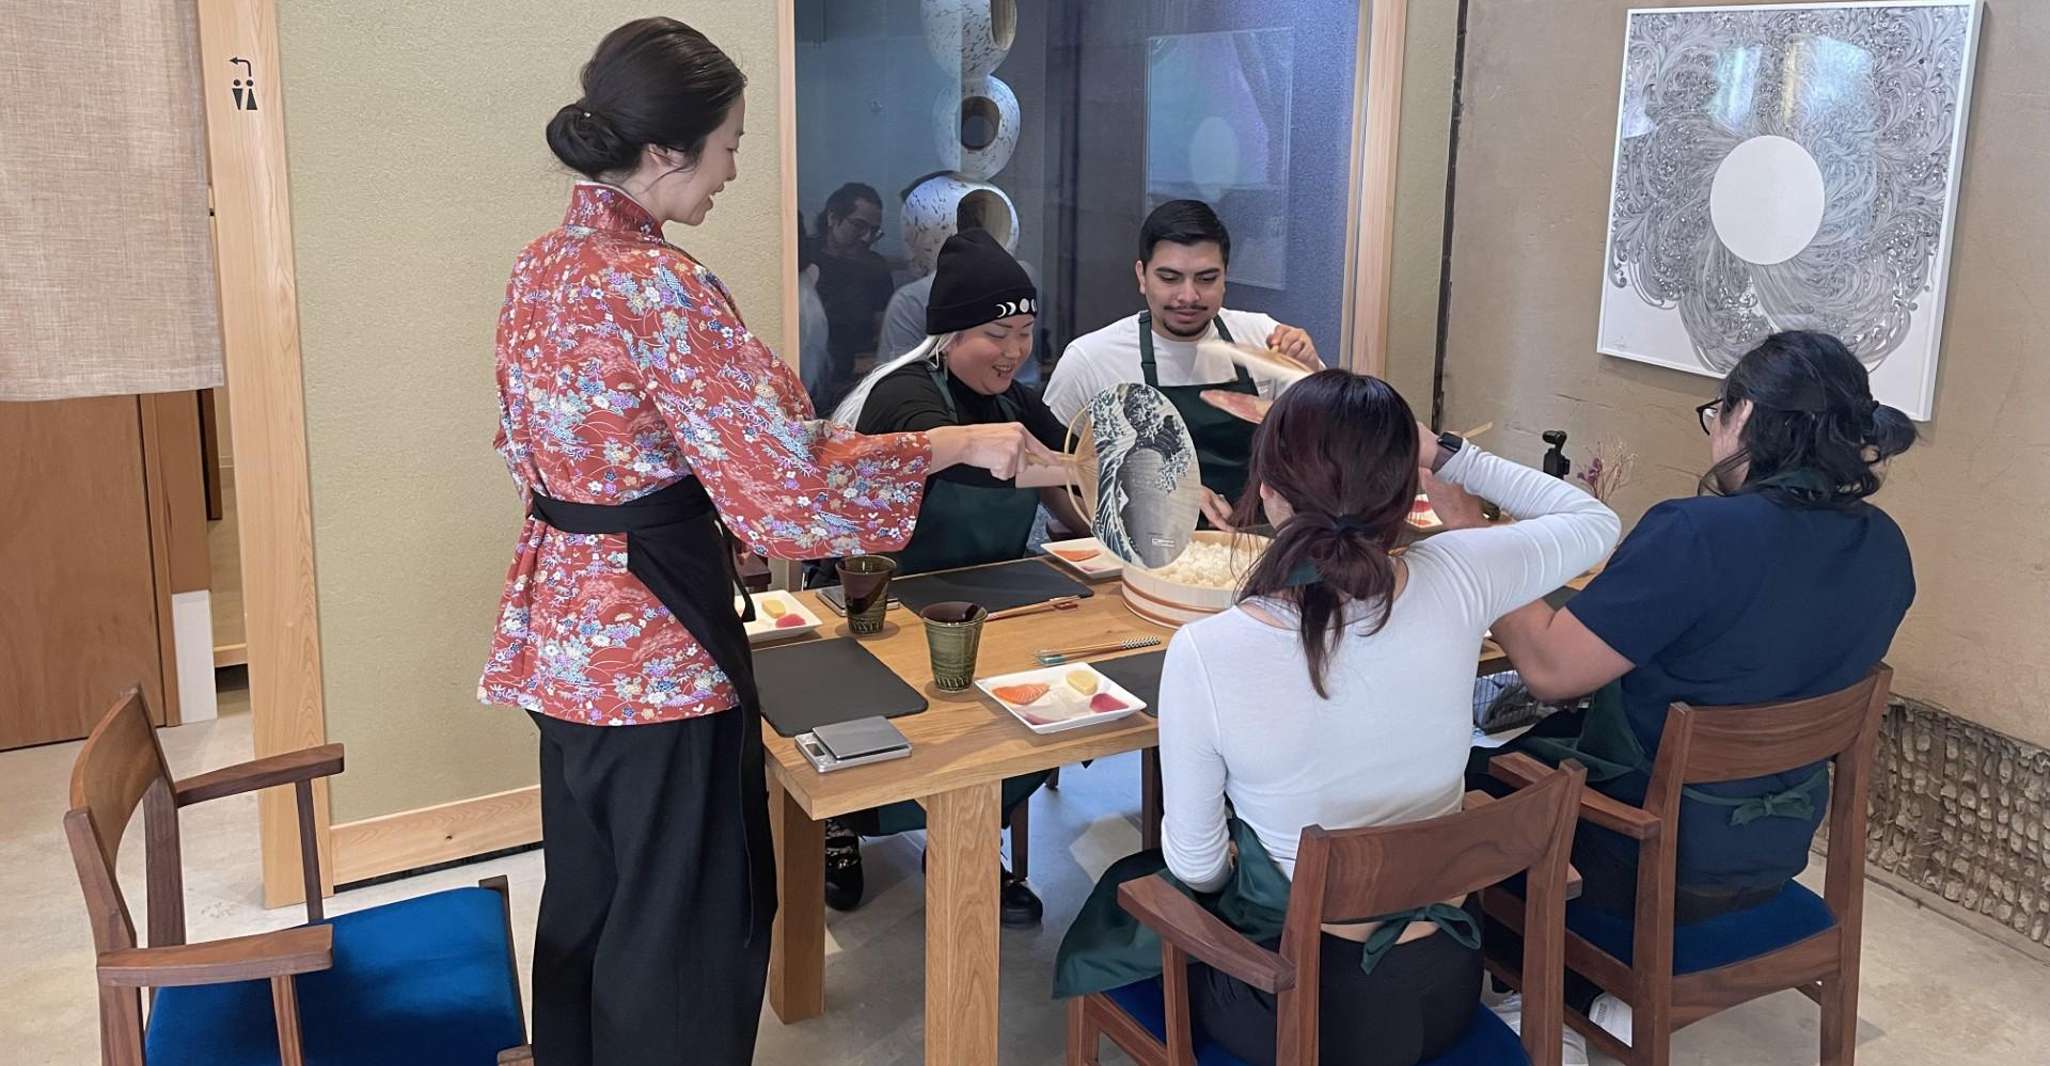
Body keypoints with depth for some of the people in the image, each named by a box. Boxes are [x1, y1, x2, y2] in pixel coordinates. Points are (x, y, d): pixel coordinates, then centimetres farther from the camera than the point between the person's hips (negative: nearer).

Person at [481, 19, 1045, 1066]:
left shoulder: (540, 264, 5)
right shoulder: (657, 286, -23)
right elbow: (789, 480, -25)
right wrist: (959, 443, -15)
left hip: (566, 631, 9)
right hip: (654, 645, -9)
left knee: (586, 896, 24)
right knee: (683, 922, 8)